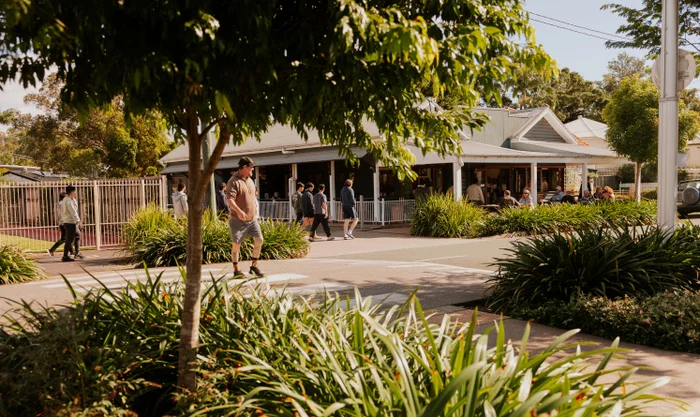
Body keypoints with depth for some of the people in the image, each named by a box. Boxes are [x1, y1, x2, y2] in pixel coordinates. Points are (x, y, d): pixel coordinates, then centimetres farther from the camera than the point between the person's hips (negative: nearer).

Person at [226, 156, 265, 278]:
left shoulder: (250, 181, 12)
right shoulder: (233, 182, -14)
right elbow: (229, 199, -27)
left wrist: (255, 211, 23)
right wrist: (238, 211, -39)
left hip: (252, 219, 7)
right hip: (237, 220, -7)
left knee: (259, 240, 0)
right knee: (236, 244, 2)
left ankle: (254, 266, 13)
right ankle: (236, 270, 15)